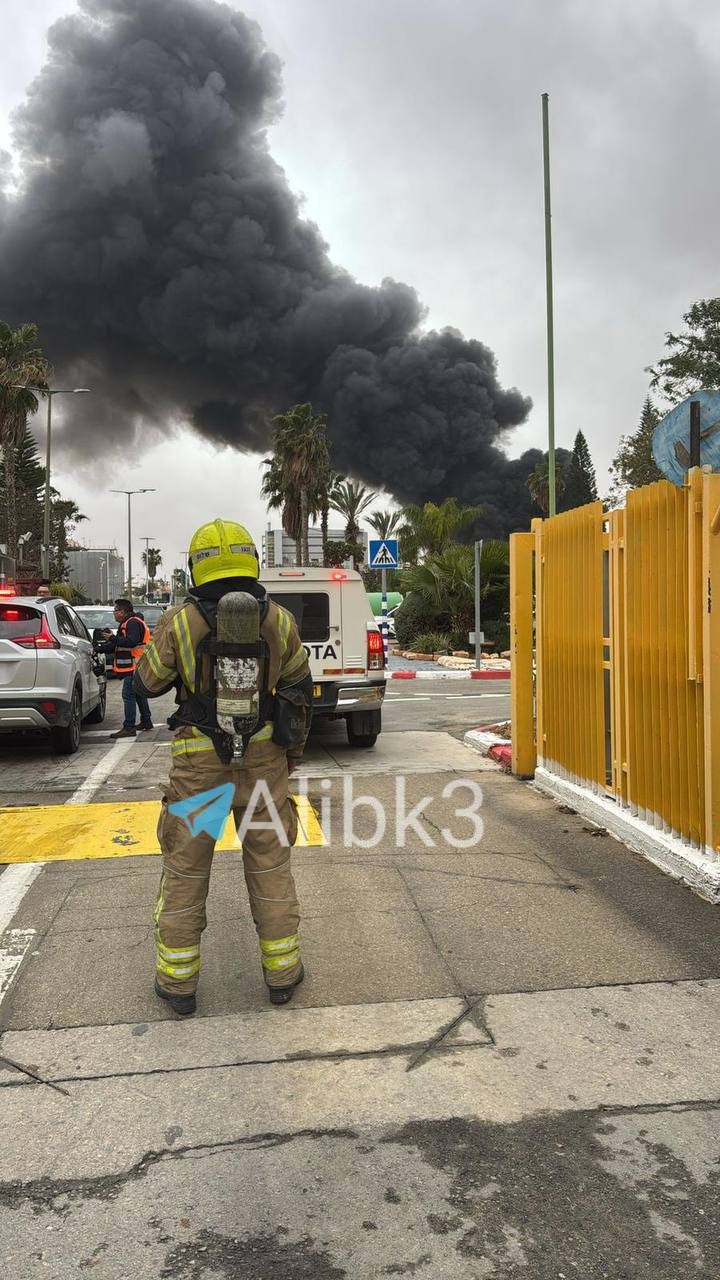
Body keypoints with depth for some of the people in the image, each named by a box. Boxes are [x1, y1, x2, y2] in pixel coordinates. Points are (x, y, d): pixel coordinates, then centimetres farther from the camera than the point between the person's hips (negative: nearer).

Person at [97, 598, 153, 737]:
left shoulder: (133, 623, -13)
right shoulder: (126, 624, 21)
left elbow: (131, 642, -27)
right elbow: (115, 646, 23)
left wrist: (113, 638, -21)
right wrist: (99, 648, 17)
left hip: (134, 667, -11)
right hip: (135, 667, 11)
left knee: (128, 695, -11)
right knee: (139, 694, 18)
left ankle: (129, 727, -13)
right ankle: (146, 722, 28)